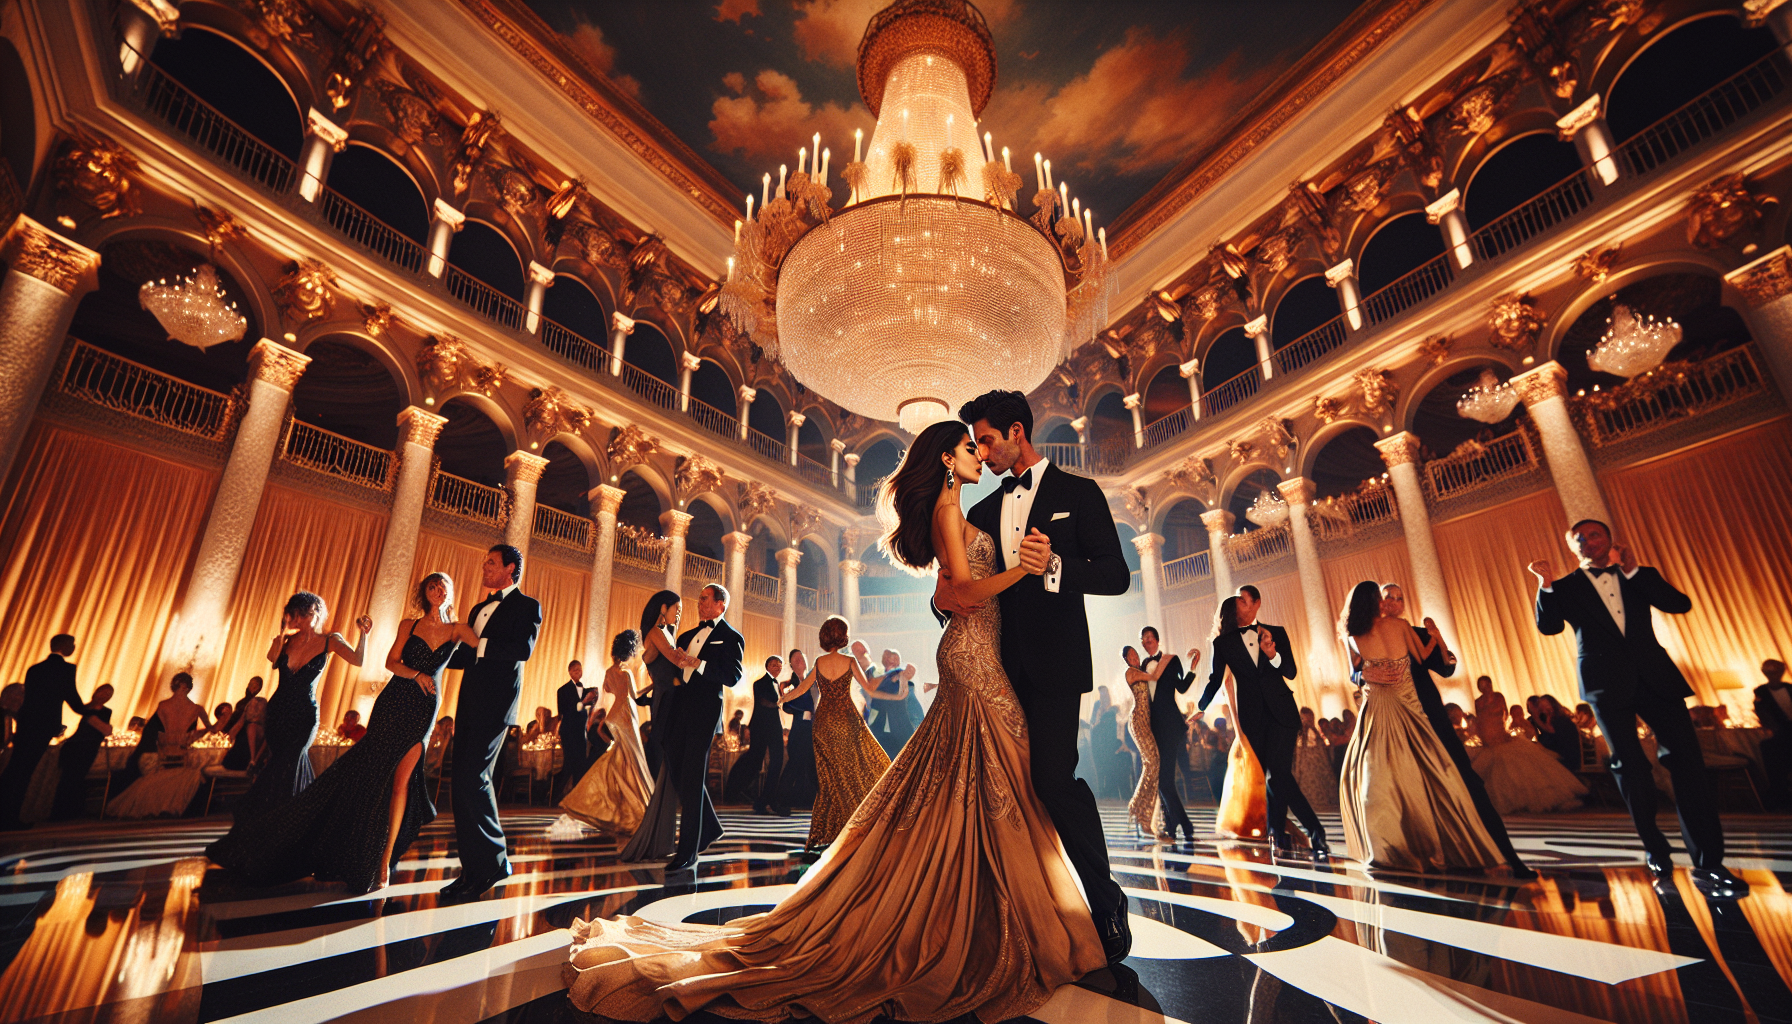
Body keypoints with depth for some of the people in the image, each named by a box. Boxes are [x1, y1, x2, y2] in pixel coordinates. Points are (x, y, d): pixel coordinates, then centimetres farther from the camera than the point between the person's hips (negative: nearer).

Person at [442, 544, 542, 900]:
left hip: (496, 703, -8)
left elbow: (523, 649, -17)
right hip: (469, 703, 8)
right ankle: (473, 871, 13)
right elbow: (465, 656, 24)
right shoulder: (478, 609, 23)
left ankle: (494, 861, 0)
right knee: (463, 781, 6)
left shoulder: (527, 606, -1)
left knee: (474, 777, -13)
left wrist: (479, 644, -18)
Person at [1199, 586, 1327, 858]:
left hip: (1281, 712, -1)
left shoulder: (1276, 633, 9)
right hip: (1252, 717, 1)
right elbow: (1215, 680, 6)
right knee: (1272, 776, 1)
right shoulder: (1223, 642, 7)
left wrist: (1273, 655, -18)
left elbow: (1291, 672, 2)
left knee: (1277, 772, -12)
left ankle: (1279, 834, 2)